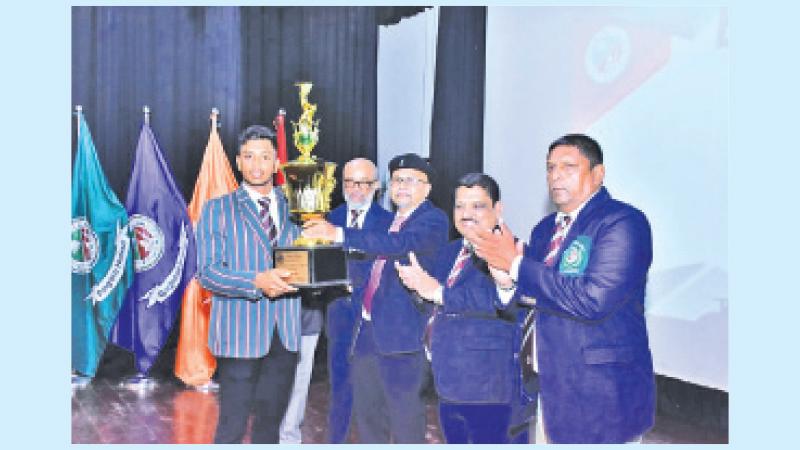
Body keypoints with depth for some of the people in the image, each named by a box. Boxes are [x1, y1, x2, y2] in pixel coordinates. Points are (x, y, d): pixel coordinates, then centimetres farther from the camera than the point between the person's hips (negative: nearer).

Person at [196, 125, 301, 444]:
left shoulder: (292, 209, 13)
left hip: (285, 333, 4)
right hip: (240, 332, -4)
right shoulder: (217, 210, 1)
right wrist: (256, 282, -24)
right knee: (232, 425, -3)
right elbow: (207, 271, -9)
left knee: (271, 422, 13)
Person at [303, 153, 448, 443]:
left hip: (402, 332, -8)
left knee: (405, 420, -2)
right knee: (366, 412, 15)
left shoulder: (433, 220, -8)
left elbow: (400, 244, -26)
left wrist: (339, 234, -32)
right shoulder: (393, 220, 18)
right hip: (367, 331, 8)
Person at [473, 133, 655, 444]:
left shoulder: (623, 222, -14)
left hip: (603, 396, -7)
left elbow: (593, 299, -26)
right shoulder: (545, 229, 11)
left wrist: (516, 264, -19)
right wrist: (507, 279, -12)